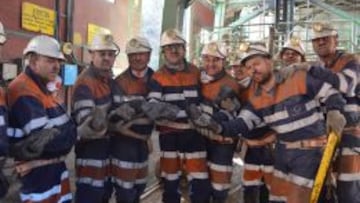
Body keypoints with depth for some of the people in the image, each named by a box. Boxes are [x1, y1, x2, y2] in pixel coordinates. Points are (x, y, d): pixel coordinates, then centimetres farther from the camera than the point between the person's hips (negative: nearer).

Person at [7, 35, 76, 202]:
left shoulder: (46, 87, 11)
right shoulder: (23, 92, -21)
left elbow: (69, 127, 5)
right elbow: (45, 141, -27)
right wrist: (64, 135, -11)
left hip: (55, 167, 9)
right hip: (36, 177, -9)